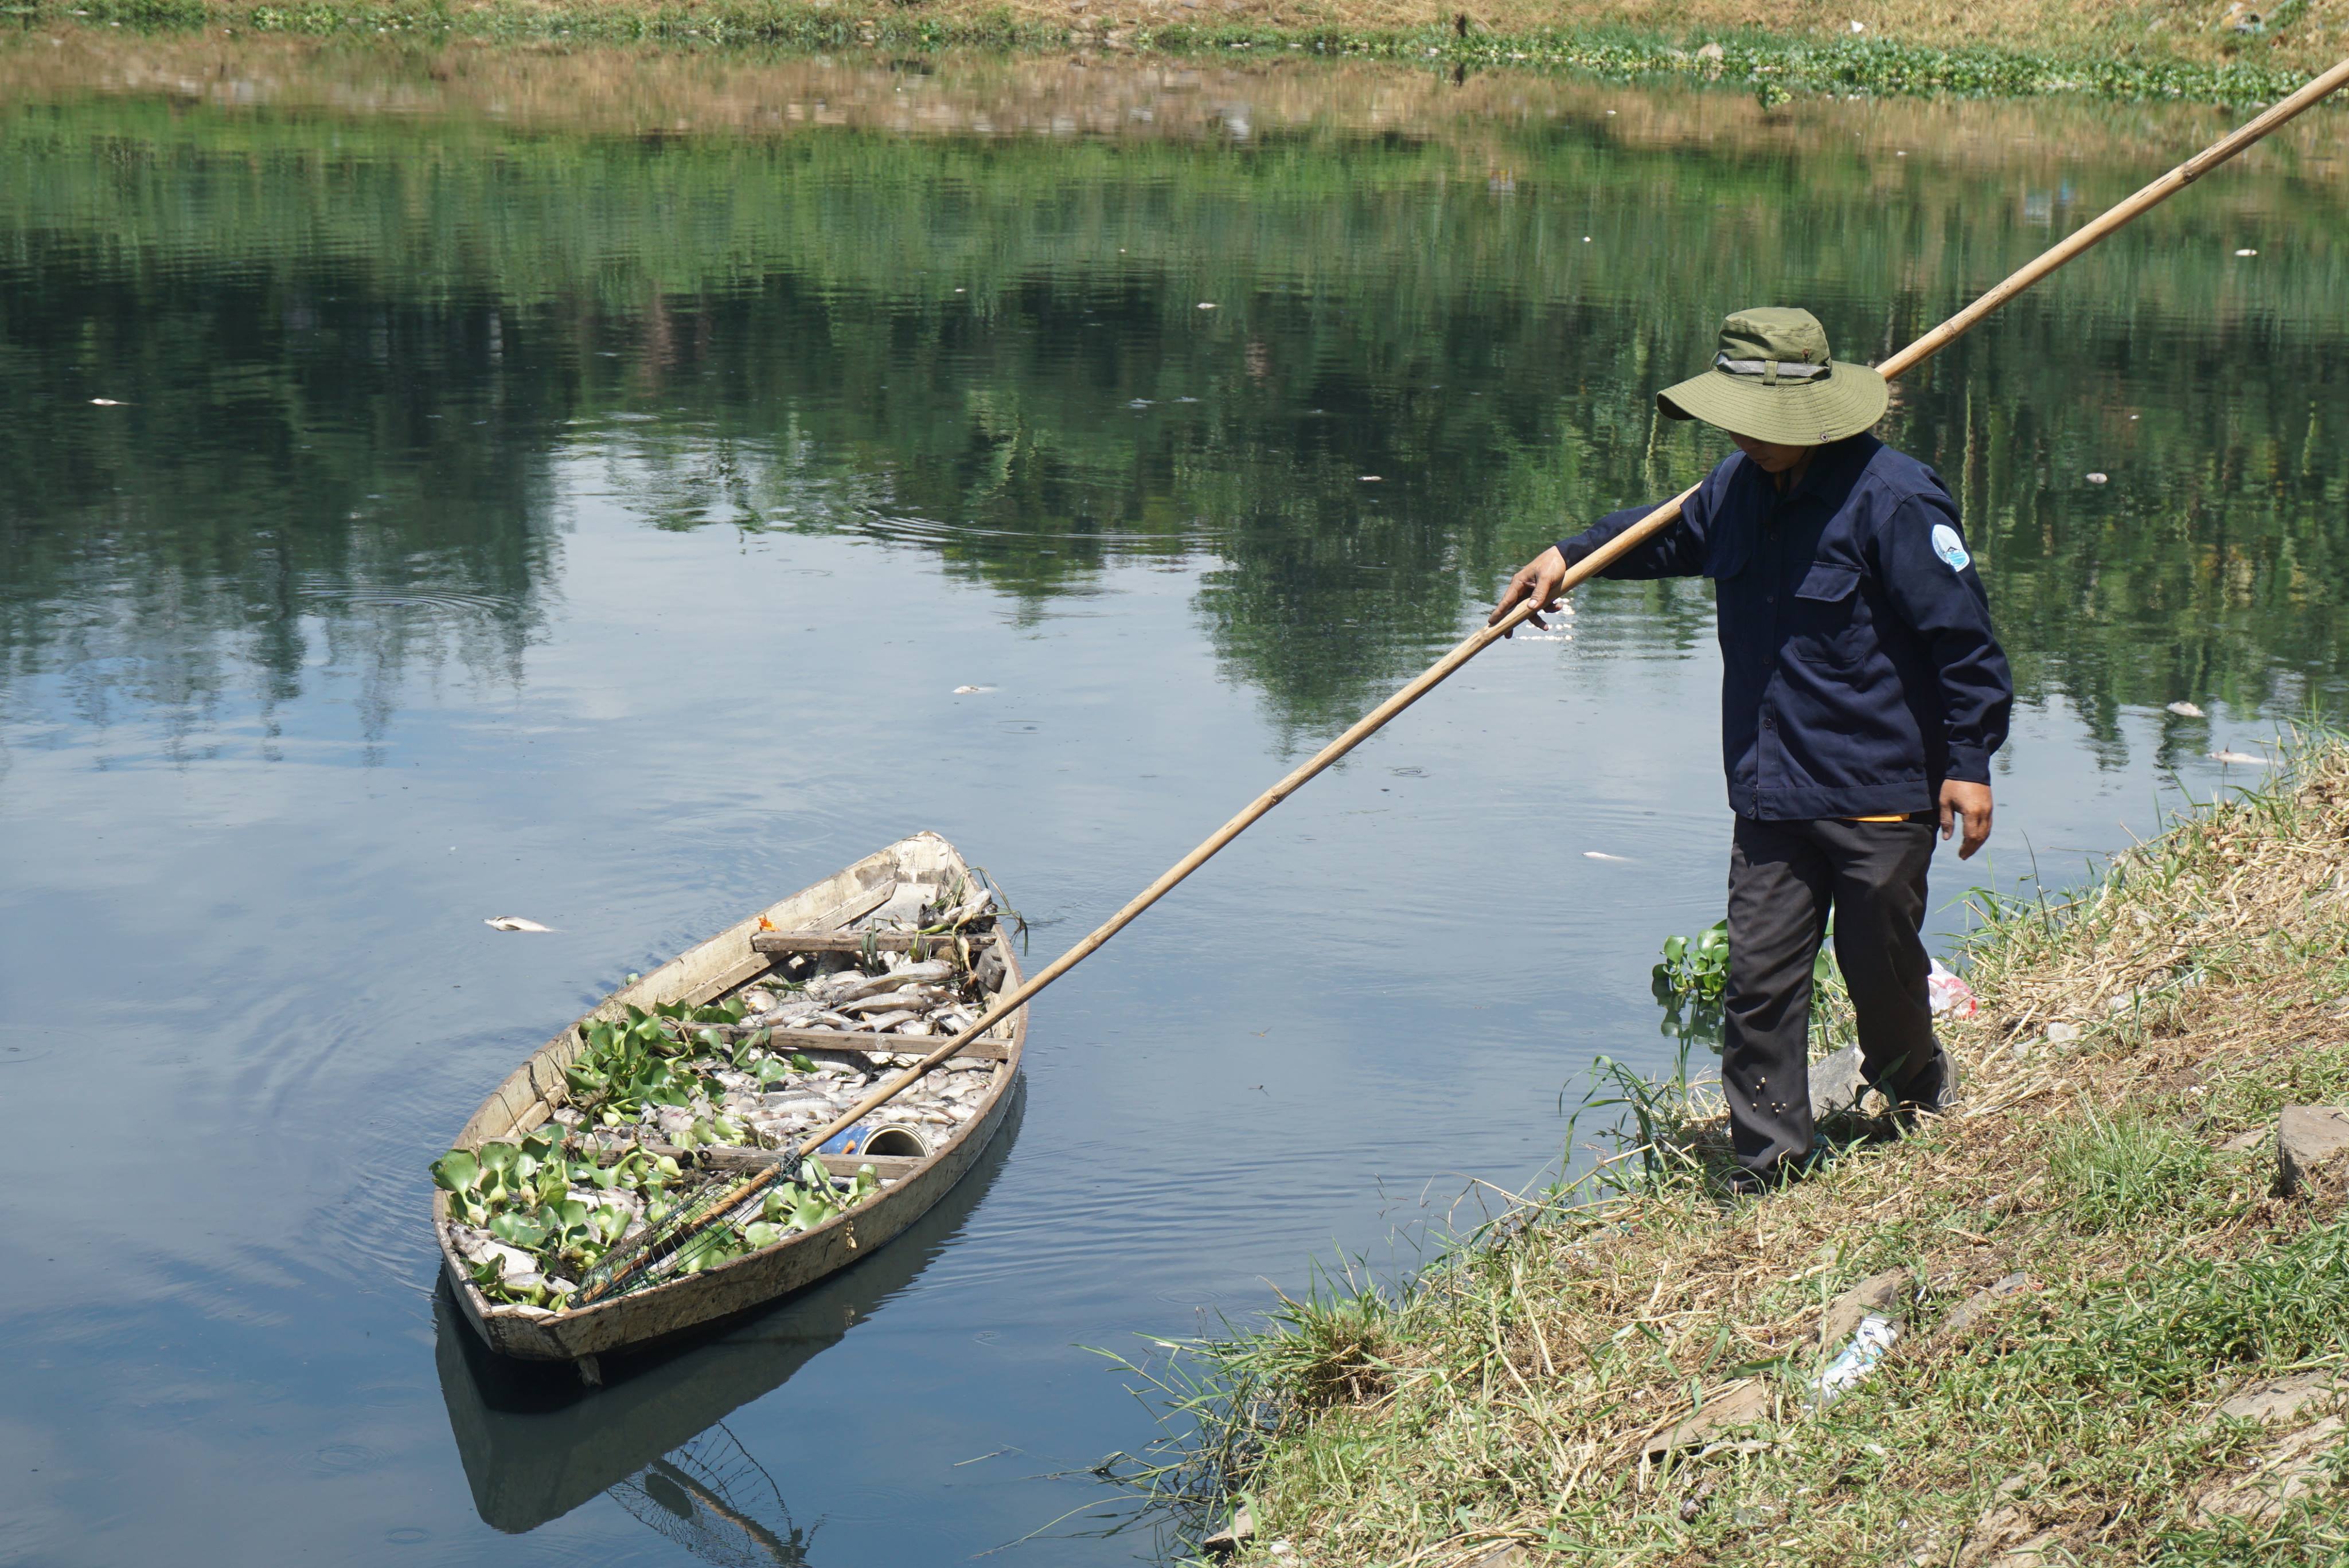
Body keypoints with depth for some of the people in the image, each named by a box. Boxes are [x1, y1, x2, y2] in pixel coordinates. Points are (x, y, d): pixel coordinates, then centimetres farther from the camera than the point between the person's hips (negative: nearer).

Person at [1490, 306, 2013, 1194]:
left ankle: (1914, 1088, 41)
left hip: (1881, 794, -6)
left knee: (1879, 962, 9)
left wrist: (1969, 764, -14)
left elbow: (1963, 639, -13)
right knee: (1758, 976, 2)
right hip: (1770, 791, 6)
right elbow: (1676, 531, 30)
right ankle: (1764, 1169, 11)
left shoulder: (1893, 501, -17)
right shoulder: (1743, 484, 5)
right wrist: (1569, 557, 23)